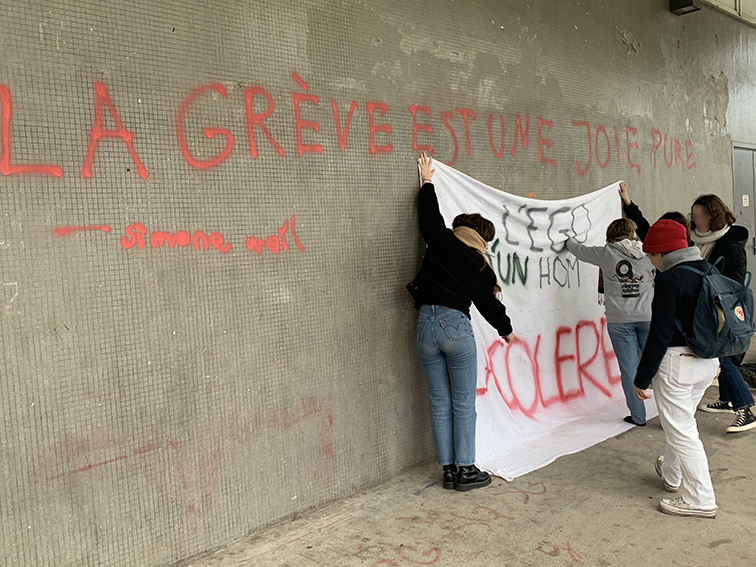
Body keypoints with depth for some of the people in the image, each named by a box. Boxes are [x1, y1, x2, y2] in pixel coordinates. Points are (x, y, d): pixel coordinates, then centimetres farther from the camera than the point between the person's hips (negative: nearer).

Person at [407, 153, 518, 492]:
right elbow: (490, 305, 12)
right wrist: (506, 330, 30)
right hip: (456, 326, -3)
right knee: (464, 404, 7)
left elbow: (429, 215, 19)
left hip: (425, 324, 3)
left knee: (440, 403, 10)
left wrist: (427, 181, 34)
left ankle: (449, 469, 16)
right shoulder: (480, 268, 2)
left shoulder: (441, 241, 4)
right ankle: (466, 470, 12)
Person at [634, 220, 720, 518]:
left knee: (681, 430, 3)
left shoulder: (669, 280, -19)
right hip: (708, 361, 9)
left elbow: (660, 334, -21)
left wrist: (642, 378, -15)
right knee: (680, 421, 25)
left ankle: (701, 500, 11)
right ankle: (671, 474, 42)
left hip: (676, 362, -9)